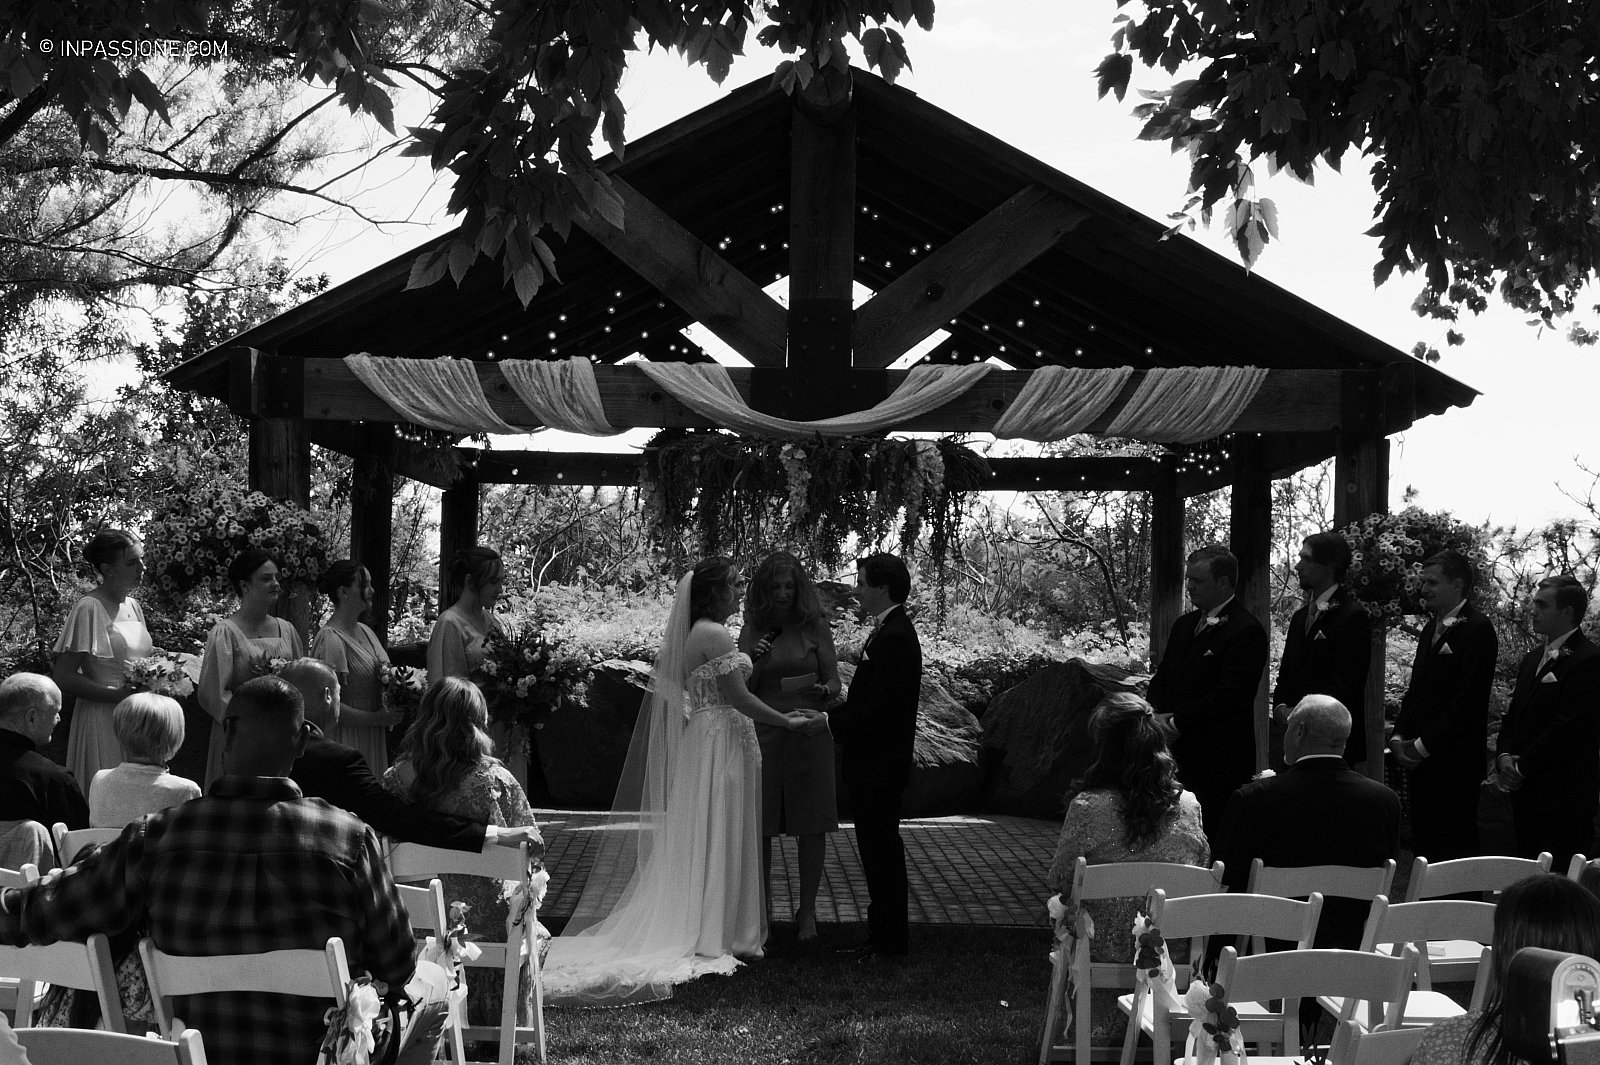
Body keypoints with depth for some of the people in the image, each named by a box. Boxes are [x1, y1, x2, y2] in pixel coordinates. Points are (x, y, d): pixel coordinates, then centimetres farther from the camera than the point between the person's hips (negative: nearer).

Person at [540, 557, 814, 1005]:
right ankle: (718, 935, 5)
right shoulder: (716, 635, -17)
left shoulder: (692, 633, 12)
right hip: (723, 743, -9)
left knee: (700, 840, 13)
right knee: (721, 838, -1)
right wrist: (789, 721, -12)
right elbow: (738, 697, -19)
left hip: (699, 738, 9)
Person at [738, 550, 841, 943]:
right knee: (758, 826, 3)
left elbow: (835, 683, 3)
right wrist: (754, 662, -10)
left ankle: (807, 910, 11)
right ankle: (761, 908, 17)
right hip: (763, 735, 1)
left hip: (808, 735, -1)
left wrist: (823, 690, -19)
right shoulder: (752, 632, 7)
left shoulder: (815, 627, 2)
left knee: (811, 826, 1)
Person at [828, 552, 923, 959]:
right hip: (874, 762, 10)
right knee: (877, 847, 15)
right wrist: (834, 713, 7)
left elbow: (879, 710, -23)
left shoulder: (893, 638, -20)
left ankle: (890, 939, 5)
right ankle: (886, 933, 23)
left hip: (880, 767, -10)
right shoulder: (890, 631, 13)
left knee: (880, 847, -3)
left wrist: (830, 721, -17)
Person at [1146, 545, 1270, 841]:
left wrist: (1177, 721, -14)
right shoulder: (1184, 625, 18)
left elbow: (1231, 694, -16)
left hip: (1218, 760, -7)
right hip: (1176, 754, 7)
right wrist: (1159, 714, 0)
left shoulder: (1247, 632, -9)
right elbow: (1161, 679, 21)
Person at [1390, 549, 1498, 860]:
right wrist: (1399, 736, 6)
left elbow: (1468, 700, -16)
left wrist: (1422, 745, -14)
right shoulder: (1432, 628, 18)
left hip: (1454, 762, -8)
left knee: (1454, 853, -6)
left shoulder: (1477, 629, -10)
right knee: (1425, 849, 9)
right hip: (1419, 759, 8)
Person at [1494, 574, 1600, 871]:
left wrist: (1521, 768, -12)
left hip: (1565, 800, -9)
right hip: (1527, 796, 9)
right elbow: (1512, 716, 21)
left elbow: (1568, 728, -18)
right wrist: (1504, 756, 1)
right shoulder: (1532, 659, 19)